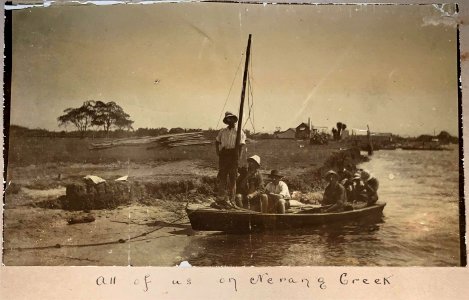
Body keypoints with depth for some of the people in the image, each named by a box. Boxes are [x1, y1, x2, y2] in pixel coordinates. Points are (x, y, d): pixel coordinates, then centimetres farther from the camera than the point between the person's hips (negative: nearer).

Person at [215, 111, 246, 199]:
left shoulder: (239, 132, 3)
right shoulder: (222, 131, 14)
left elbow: (241, 145, -3)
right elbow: (217, 142, 22)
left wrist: (239, 156, -12)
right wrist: (218, 151, 8)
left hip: (233, 154, -3)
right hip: (223, 154, 3)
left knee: (232, 176, 0)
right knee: (222, 174, 4)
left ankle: (231, 196, 7)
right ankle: (221, 196, 10)